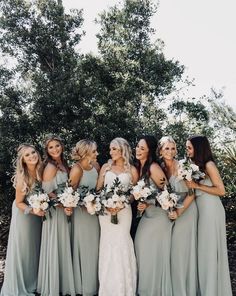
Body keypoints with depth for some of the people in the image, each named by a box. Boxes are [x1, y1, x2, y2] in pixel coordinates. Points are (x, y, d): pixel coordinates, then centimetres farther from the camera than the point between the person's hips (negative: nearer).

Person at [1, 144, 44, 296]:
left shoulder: (40, 171, -11)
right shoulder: (22, 177, -24)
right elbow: (19, 203, -14)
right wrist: (32, 210, -27)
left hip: (37, 215, 5)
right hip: (23, 214, -5)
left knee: (35, 248, 18)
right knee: (23, 249, 7)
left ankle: (33, 284, 37)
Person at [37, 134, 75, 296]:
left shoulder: (64, 164, 7)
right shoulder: (51, 167, -16)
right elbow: (46, 192, -19)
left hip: (64, 210, 8)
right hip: (54, 211, -8)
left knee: (63, 246, 15)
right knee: (54, 247, 3)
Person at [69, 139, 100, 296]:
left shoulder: (96, 165, 0)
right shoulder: (77, 169, -19)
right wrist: (85, 204, -19)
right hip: (82, 211, -6)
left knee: (95, 246, 16)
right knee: (85, 248, 6)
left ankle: (94, 283, 33)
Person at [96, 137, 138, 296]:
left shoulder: (131, 170, 2)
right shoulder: (106, 167, 8)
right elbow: (98, 189, 7)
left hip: (124, 210, -2)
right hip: (105, 210, 2)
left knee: (122, 244, -5)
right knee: (107, 244, 4)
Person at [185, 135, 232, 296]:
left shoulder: (209, 165, -12)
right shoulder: (197, 165, 10)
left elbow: (221, 190, -17)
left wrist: (196, 185, -17)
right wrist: (190, 182, -2)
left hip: (211, 209, -8)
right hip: (201, 208, 8)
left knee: (211, 249, 2)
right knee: (203, 248, 13)